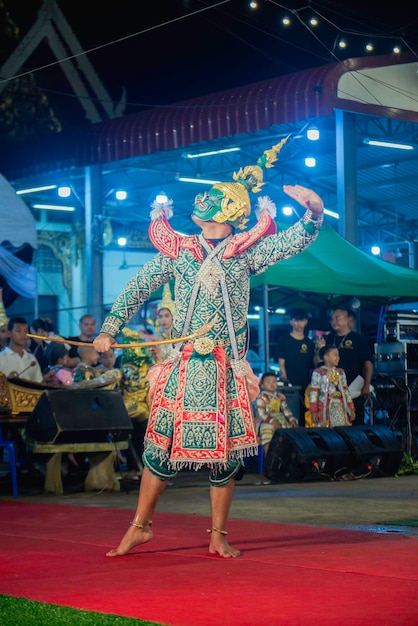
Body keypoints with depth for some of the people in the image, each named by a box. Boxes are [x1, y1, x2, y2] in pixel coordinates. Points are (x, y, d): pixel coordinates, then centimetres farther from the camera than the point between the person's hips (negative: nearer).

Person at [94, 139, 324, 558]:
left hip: (227, 370, 0)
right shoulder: (177, 252, 7)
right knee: (161, 446, 1)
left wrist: (314, 211, -23)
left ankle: (218, 535, 14)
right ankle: (139, 526, 16)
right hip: (183, 366, 0)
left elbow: (298, 240, -4)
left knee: (226, 453, 2)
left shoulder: (245, 252, 4)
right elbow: (137, 288, 12)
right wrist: (110, 329, 5)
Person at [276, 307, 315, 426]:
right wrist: (285, 380, -9)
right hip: (290, 385, -3)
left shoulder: (309, 343, 14)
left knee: (305, 415, -1)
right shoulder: (284, 340, 4)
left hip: (306, 385, 4)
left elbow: (312, 366, 16)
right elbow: (281, 364, -1)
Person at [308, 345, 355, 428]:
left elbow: (346, 391, 15)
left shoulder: (341, 372, 13)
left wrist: (351, 409, 11)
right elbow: (313, 393, -6)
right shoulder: (318, 372, -4)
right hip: (325, 408, -5)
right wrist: (314, 411, -10)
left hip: (340, 408, 5)